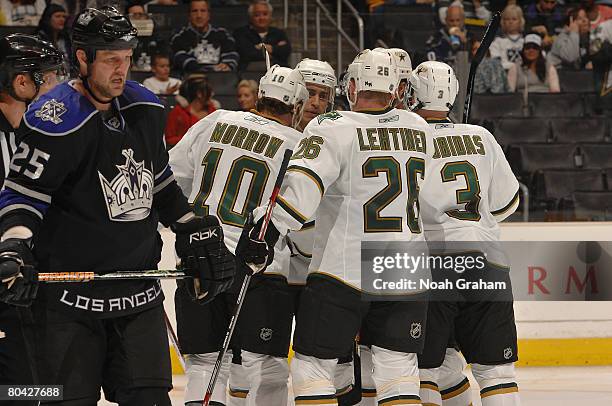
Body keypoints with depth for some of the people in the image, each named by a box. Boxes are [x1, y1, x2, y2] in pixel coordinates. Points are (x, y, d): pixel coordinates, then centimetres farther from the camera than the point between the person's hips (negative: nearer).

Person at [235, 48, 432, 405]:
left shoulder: (334, 129, -9)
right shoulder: (420, 129, 7)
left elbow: (303, 184, -23)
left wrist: (266, 232, -24)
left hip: (345, 271, -4)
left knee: (313, 363, 3)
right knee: (397, 365, 9)